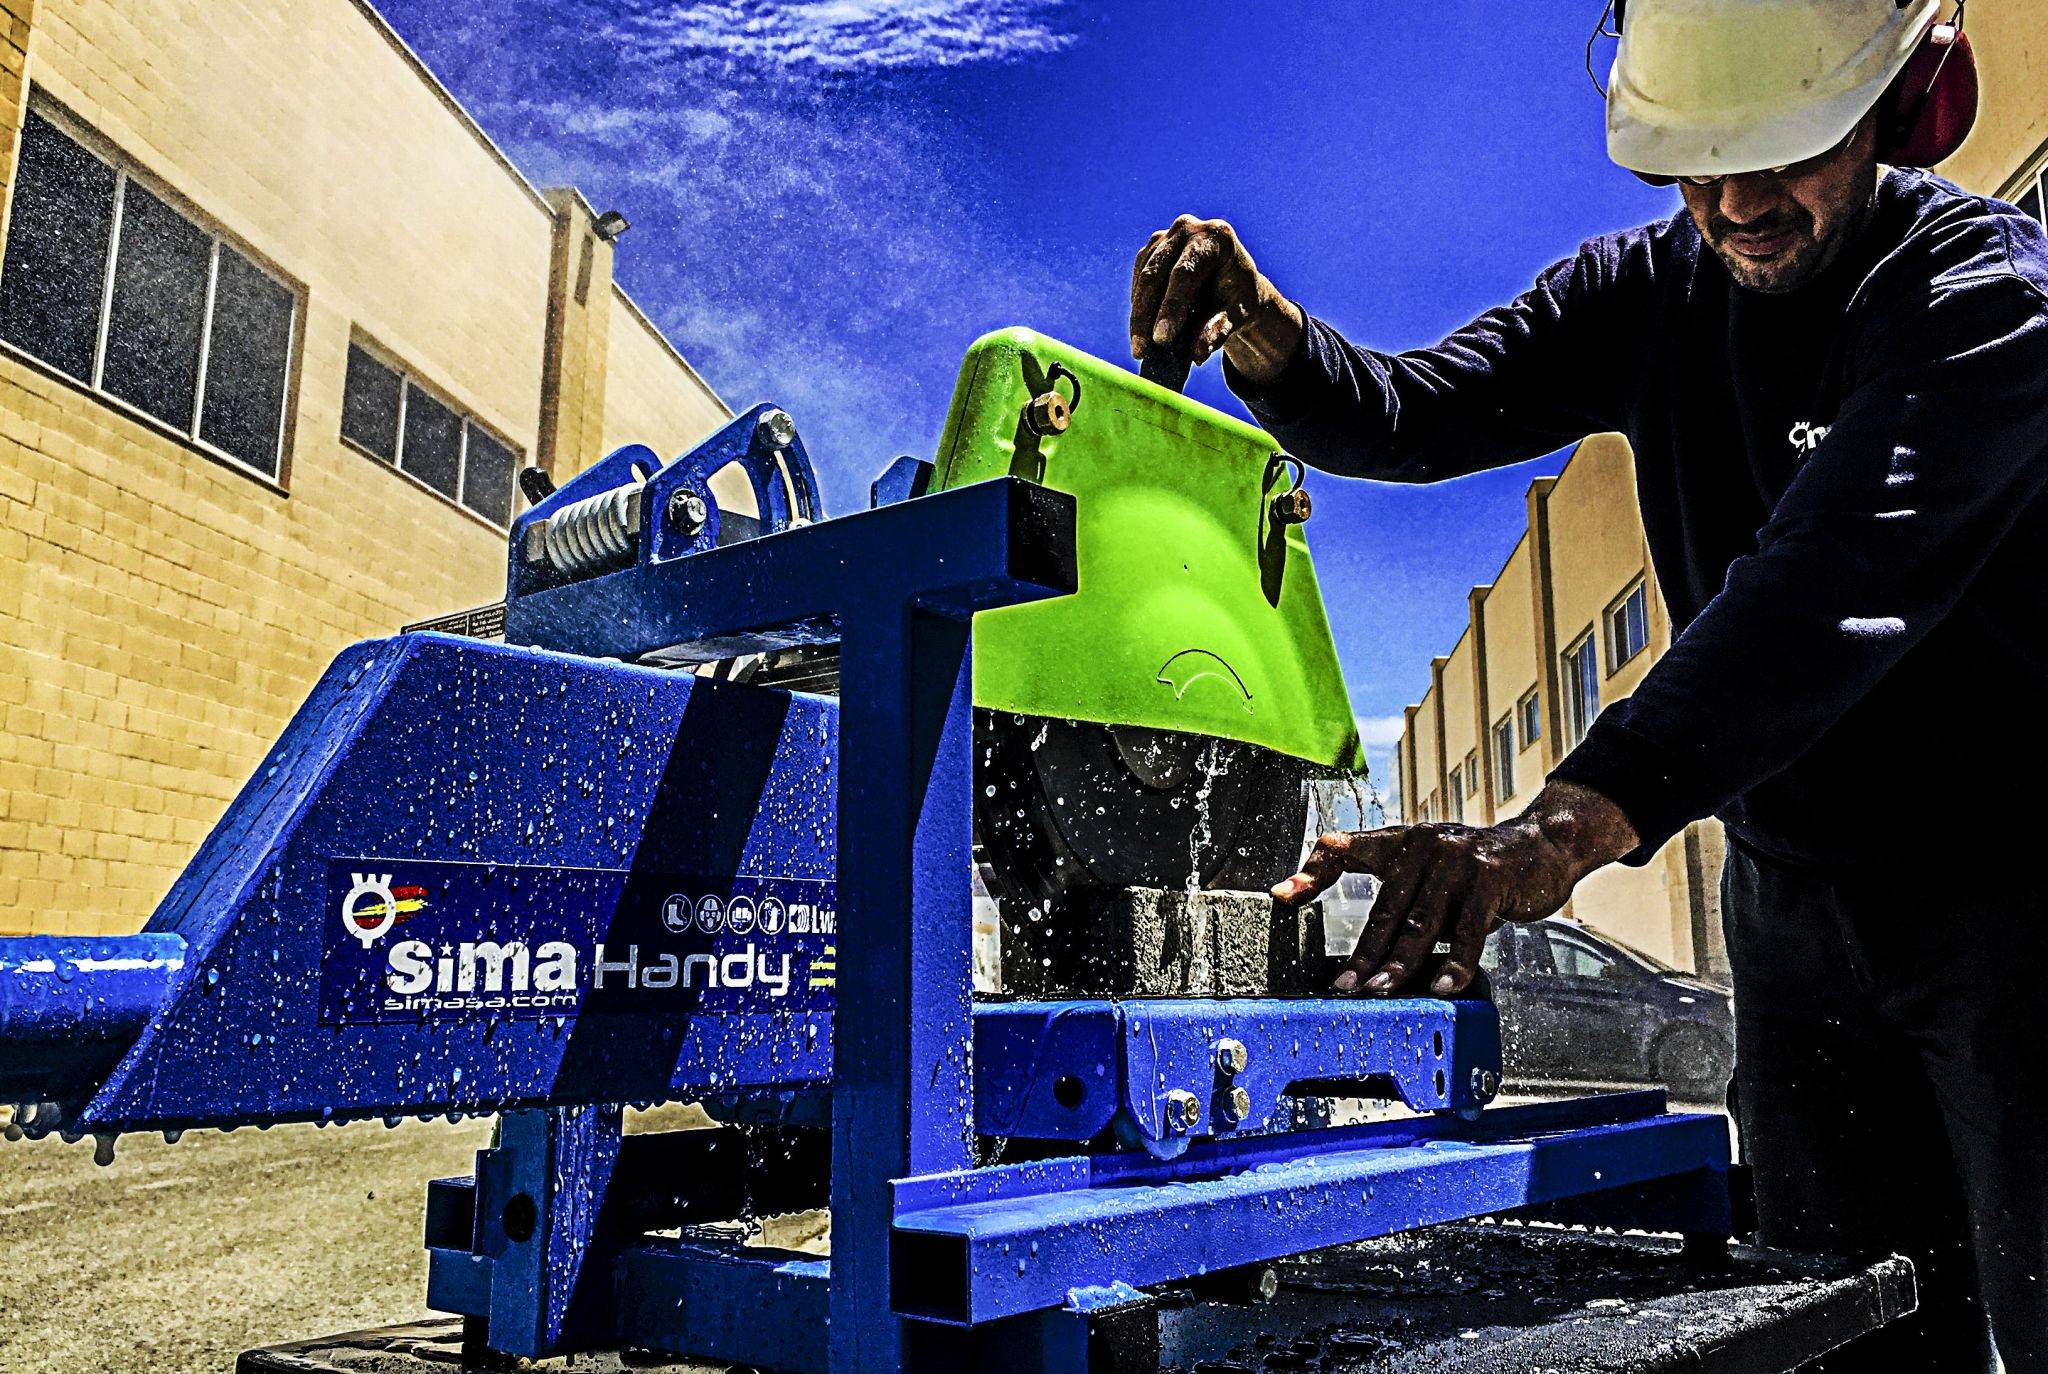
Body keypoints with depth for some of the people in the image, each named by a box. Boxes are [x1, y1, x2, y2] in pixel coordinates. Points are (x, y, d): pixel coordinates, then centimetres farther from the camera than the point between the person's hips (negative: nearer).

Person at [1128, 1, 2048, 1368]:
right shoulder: (1653, 289, 2)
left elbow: (1836, 584, -35)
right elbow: (1408, 415, -3)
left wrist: (1565, 824, -49)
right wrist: (1260, 335, -26)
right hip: (1793, 898, 5)